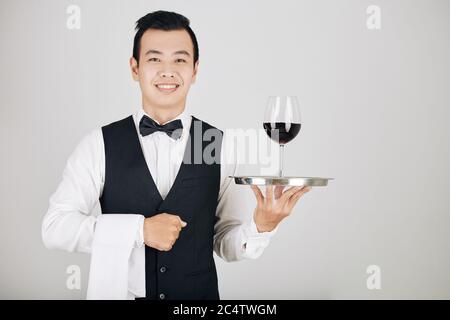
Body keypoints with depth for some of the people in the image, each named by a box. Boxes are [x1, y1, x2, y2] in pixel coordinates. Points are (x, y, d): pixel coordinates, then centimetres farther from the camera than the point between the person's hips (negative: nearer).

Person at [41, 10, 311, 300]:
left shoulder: (221, 146, -8)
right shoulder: (100, 143, -9)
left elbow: (226, 244, -2)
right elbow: (55, 227, -12)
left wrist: (262, 225, -22)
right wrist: (138, 229, -20)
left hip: (200, 294, 1)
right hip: (118, 292, 0)